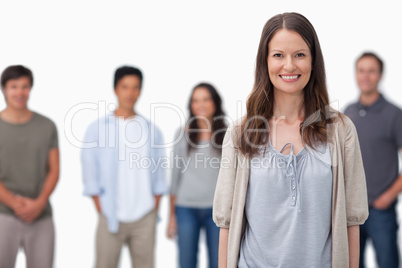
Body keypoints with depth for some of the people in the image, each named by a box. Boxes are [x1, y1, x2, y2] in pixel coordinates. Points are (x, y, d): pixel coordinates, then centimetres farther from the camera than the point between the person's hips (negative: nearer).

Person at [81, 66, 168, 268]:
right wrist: (100, 209, -4)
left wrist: (155, 205, 5)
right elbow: (90, 173, 1)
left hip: (145, 218, 2)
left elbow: (159, 172, 12)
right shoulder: (97, 128, 2)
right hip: (111, 217, -2)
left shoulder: (152, 130, 10)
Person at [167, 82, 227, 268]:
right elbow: (175, 176, 8)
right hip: (187, 209, 0)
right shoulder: (183, 134, 5)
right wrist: (172, 216, 7)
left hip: (217, 208, 0)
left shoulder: (227, 135, 3)